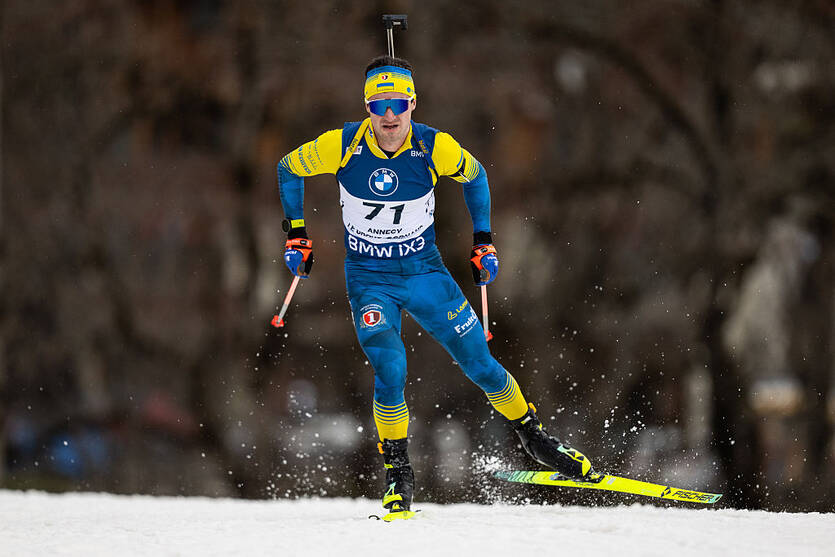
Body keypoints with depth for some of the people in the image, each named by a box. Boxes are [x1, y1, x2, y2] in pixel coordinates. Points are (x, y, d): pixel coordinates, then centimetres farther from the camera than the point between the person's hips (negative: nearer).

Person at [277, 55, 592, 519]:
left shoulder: (435, 147, -15)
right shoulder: (341, 146, -17)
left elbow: (474, 176, 7)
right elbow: (288, 168, 2)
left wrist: (483, 239, 5)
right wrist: (296, 233, 2)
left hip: (425, 272, 1)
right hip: (370, 280, -1)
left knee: (481, 364, 0)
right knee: (390, 371, -21)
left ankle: (533, 436, 24)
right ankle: (397, 470, -2)